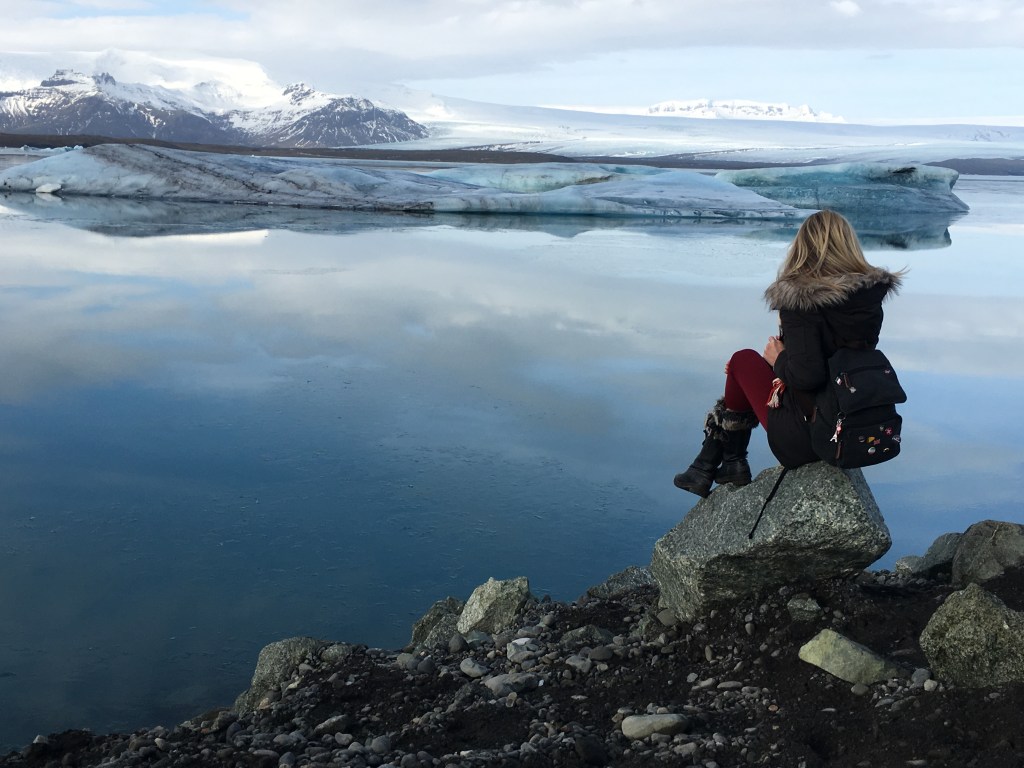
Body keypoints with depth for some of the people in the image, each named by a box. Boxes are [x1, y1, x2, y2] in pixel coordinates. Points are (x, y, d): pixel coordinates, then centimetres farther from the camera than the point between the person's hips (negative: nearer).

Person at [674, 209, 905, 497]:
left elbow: (807, 375, -29)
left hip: (805, 438, -7)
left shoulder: (800, 299, -20)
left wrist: (779, 359, -8)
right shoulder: (871, 293, -1)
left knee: (743, 360, 13)